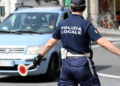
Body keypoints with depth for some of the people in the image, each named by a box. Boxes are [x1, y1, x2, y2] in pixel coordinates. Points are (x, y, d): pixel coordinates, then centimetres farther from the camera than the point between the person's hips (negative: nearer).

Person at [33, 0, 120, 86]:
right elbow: (103, 43, -20)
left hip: (66, 63, 5)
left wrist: (40, 56, 27)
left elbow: (50, 44, 12)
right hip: (82, 63, -4)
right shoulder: (86, 25, -12)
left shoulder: (62, 24, 4)